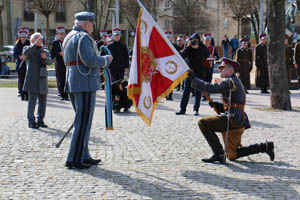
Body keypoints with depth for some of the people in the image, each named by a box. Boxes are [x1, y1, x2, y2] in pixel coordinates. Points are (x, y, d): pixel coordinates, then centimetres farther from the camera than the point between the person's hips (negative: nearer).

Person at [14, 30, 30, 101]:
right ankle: (22, 95, 10)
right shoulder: (17, 44, 7)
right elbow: (14, 55, 6)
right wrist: (20, 56, -13)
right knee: (21, 81, 2)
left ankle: (27, 96, 1)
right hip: (20, 65, 2)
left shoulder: (29, 44, 1)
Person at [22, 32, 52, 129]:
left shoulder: (45, 52, 18)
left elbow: (50, 62, 0)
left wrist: (45, 58, -22)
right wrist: (34, 44, -32)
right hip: (32, 80, -5)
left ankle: (40, 120, 18)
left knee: (43, 101, 8)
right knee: (32, 100, -7)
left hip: (43, 80, 5)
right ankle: (31, 121, -1)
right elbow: (25, 53, -20)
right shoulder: (28, 49, 5)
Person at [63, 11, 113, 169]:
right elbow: (90, 60, -23)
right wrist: (106, 60, -6)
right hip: (85, 83, -10)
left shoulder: (69, 37, 18)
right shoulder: (83, 37, -12)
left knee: (82, 121, 15)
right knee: (83, 122, -6)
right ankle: (74, 159, -4)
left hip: (72, 83, 10)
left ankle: (84, 156, 21)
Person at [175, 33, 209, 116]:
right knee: (186, 90, -2)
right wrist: (188, 47, -18)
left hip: (199, 72, 0)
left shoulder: (202, 47, 2)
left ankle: (196, 109, 10)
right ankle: (182, 109, 1)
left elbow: (207, 55, -16)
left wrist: (198, 48, -23)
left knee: (198, 91, 3)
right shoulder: (188, 48, 4)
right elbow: (182, 55, -10)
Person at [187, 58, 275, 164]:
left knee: (202, 123, -9)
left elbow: (211, 88, -19)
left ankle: (218, 154, -11)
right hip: (238, 123, 10)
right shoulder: (236, 82, 24)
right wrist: (216, 105, 9)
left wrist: (194, 79, -12)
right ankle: (265, 147, 17)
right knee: (233, 156, 14)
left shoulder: (230, 82, -8)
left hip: (232, 120, -10)